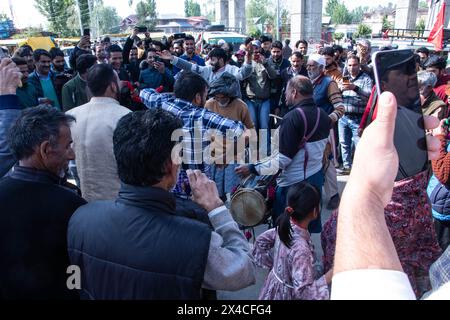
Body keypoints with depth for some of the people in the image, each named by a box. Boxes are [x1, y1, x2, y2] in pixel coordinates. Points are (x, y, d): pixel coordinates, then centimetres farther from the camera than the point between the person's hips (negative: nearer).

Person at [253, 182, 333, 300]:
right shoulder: (301, 248, -34)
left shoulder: (285, 226, -13)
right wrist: (330, 275, -27)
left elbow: (261, 241, 3)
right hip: (286, 294, -7)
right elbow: (303, 292, -30)